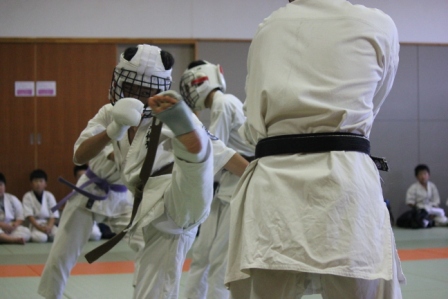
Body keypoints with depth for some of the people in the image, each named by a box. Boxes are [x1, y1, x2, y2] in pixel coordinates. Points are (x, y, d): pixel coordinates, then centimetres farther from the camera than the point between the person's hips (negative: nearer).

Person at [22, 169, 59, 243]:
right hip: (35, 225, -2)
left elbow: (53, 214, 1)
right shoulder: (27, 196, 0)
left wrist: (49, 227, -17)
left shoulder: (49, 195, 6)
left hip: (49, 224, 2)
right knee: (41, 238, -35)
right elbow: (29, 215, -9)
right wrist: (39, 227, -21)